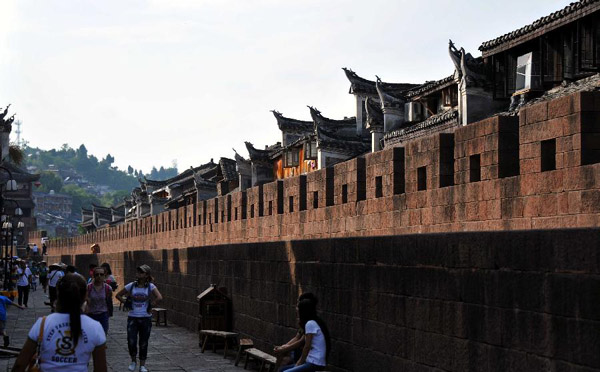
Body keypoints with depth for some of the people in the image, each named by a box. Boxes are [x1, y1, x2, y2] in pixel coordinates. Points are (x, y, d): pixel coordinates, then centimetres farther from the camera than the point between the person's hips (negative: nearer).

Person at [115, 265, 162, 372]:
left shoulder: (150, 286, -5)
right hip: (132, 318, 1)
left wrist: (150, 306, -14)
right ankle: (133, 361, 17)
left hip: (145, 318, -1)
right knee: (131, 342, -8)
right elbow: (118, 295, 10)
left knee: (143, 343, 6)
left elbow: (159, 298, -19)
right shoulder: (131, 286, 1)